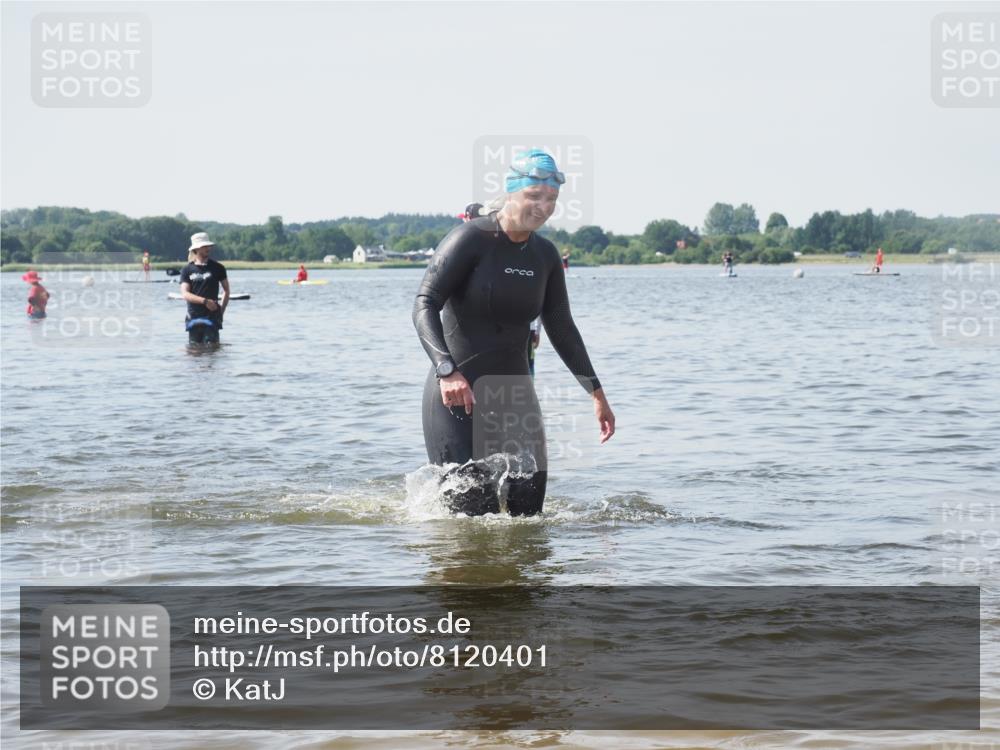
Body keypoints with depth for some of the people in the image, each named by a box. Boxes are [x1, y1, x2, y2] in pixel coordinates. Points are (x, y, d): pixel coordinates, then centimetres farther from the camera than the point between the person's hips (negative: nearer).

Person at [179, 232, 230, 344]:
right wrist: (205, 301, -18)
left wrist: (222, 310, 5)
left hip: (211, 315, -2)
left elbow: (227, 290, 13)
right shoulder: (187, 270, 5)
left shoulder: (217, 268, 4)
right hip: (193, 317, 2)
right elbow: (185, 294, -5)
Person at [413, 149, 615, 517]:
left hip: (514, 391, 6)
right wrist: (447, 371, -33)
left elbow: (561, 328, 19)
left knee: (526, 510, -1)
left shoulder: (544, 255, 9)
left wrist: (596, 392, 18)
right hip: (457, 393, -6)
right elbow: (424, 306, -18)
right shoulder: (471, 239, -11)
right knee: (473, 513, -12)